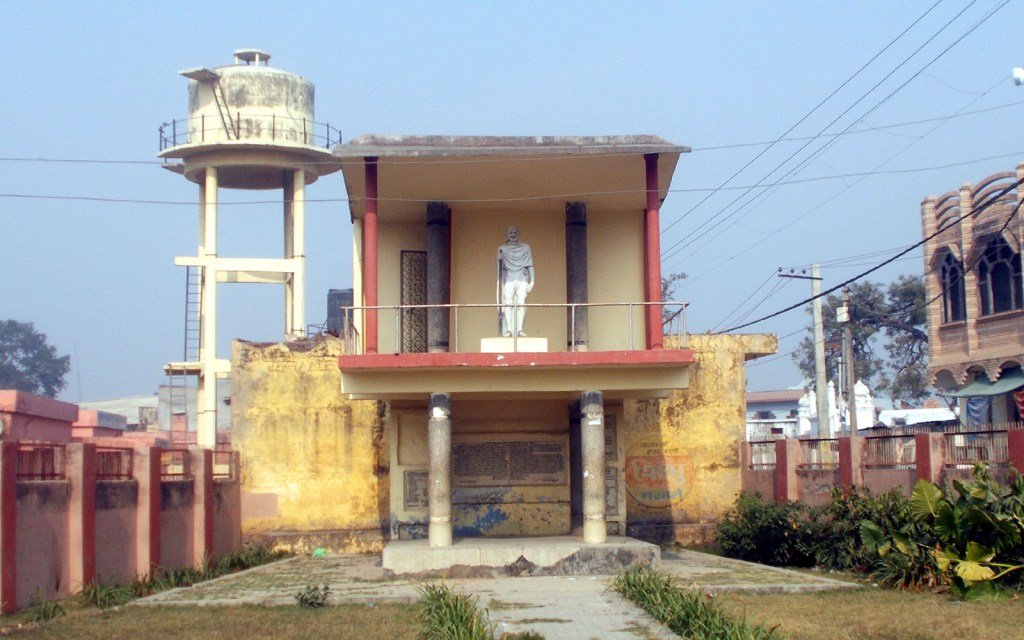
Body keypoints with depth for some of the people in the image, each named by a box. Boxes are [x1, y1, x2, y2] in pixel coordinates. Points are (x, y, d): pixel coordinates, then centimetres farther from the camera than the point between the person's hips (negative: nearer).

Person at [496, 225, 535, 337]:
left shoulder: (525, 247, 11)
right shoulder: (503, 248, 11)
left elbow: (530, 265, 11)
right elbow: (499, 264, 4)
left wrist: (532, 281, 4)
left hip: (522, 279, 0)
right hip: (508, 279, 0)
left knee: (521, 304, -9)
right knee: (508, 304, -10)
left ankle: (520, 330, -8)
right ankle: (508, 330, -11)